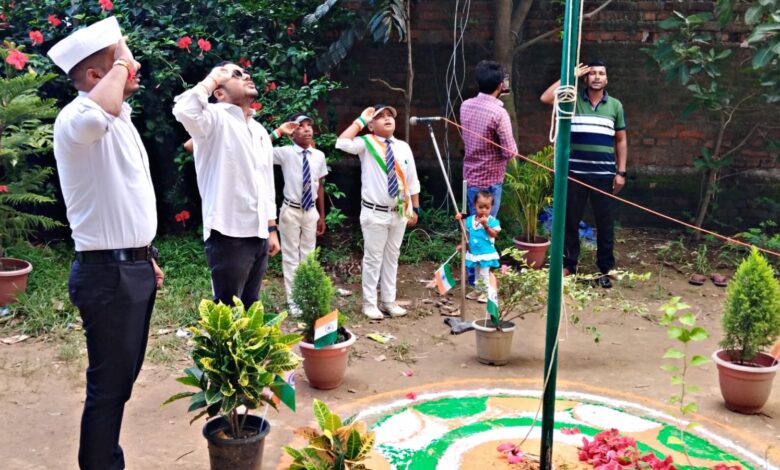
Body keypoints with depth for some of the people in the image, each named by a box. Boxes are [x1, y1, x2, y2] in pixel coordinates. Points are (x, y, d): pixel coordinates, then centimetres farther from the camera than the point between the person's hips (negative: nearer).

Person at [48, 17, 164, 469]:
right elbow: (96, 115, -45)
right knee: (108, 384, 2)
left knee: (123, 377, 20)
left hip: (133, 266, 10)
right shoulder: (77, 120, -17)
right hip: (108, 273, -10)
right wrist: (120, 66, -27)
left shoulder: (120, 121, 14)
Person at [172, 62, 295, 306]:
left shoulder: (260, 130, 17)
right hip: (229, 234, -7)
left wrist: (272, 229, 17)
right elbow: (184, 110, -30)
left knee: (249, 308, 15)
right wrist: (212, 79, -14)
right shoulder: (215, 118, -6)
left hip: (258, 234, 8)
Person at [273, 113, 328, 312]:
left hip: (311, 210, 4)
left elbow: (320, 186, 8)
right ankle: (293, 301, 13)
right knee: (291, 256, 4)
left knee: (308, 255, 12)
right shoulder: (285, 153, -10)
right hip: (291, 210, -3)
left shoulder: (319, 156, 2)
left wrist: (322, 216, 10)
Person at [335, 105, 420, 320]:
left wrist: (414, 209, 10)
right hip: (375, 213, -4)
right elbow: (342, 143, -26)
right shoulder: (366, 144, -6)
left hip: (399, 212, 5)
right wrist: (360, 120, -17)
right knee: (373, 258, 3)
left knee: (392, 258, 14)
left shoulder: (403, 147, 6)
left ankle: (389, 301, 26)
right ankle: (370, 303, 15)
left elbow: (412, 180, 11)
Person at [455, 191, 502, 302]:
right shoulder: (470, 220, 1)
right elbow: (467, 234, 10)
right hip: (473, 252, 5)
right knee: (477, 273, 19)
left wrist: (486, 225, -30)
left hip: (486, 253, -5)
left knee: (484, 273, 0)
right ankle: (478, 290, 32)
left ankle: (486, 292, 12)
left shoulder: (492, 220, -12)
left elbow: (494, 234, -20)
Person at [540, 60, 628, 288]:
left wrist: (621, 172, 3)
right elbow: (546, 98, -16)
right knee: (570, 220, 8)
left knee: (605, 223, 7)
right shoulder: (573, 100, 1)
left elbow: (621, 140, 10)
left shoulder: (615, 105, 7)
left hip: (604, 174, 1)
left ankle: (605, 269, 18)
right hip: (575, 173, -1)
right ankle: (569, 264, 22)